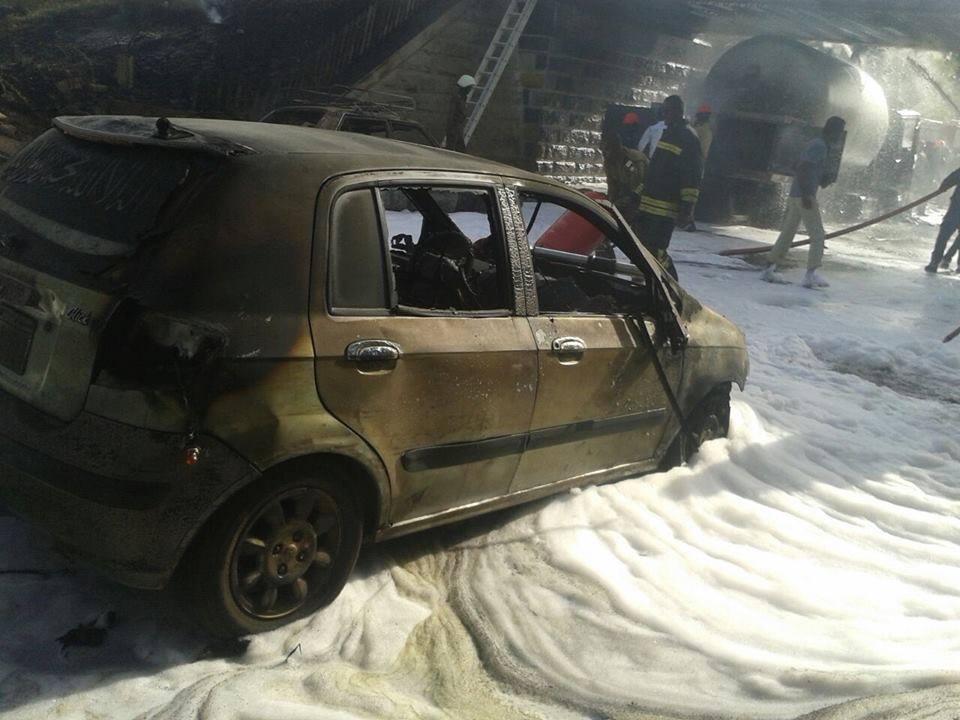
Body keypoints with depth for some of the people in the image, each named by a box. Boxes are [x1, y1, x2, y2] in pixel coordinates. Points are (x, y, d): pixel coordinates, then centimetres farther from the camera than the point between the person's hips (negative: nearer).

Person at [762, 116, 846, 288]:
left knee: (787, 233, 11)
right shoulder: (819, 146, -12)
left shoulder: (813, 144, 18)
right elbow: (802, 168, -22)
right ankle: (811, 274, -10)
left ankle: (770, 269, 12)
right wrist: (806, 195, -25)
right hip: (805, 196, -10)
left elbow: (797, 168, 24)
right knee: (818, 236, -7)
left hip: (795, 195, 10)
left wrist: (820, 180, 17)